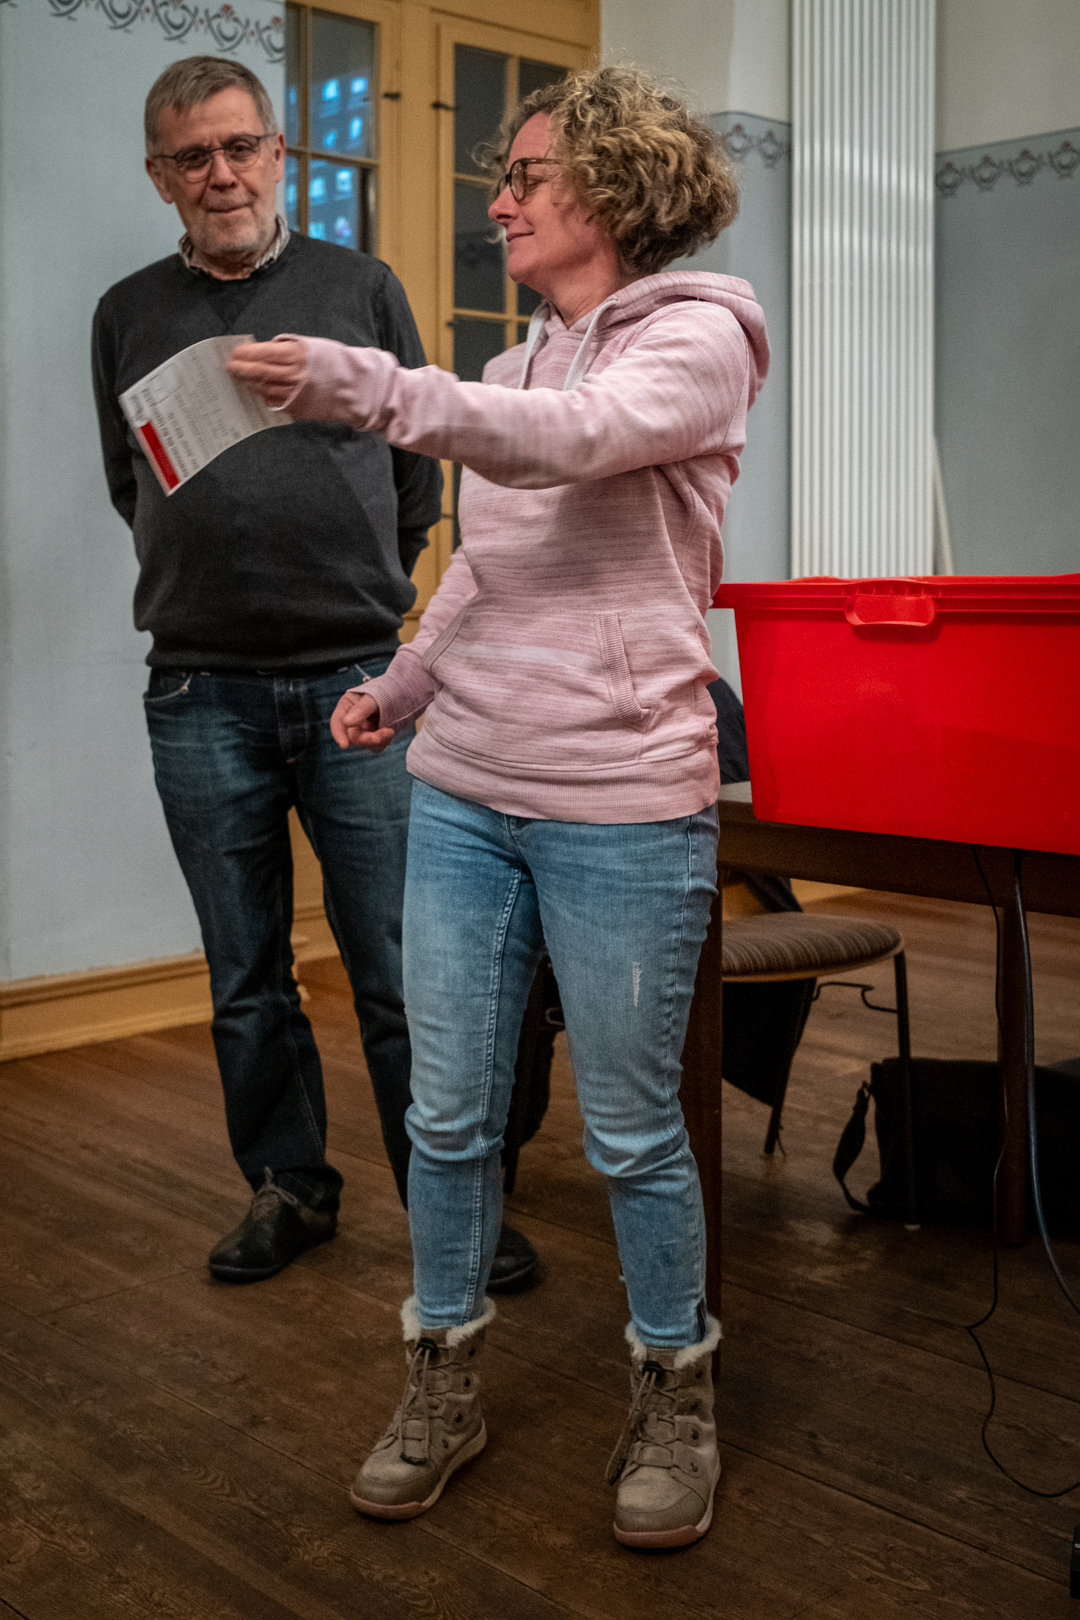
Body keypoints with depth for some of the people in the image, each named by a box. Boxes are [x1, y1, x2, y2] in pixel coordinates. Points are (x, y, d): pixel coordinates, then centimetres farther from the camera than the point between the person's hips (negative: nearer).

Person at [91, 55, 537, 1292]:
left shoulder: (361, 288, 8)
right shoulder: (130, 315, 12)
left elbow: (418, 463, 12)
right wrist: (217, 580, 14)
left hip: (357, 680, -2)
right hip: (202, 697, 2)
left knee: (401, 974, 0)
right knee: (246, 980, 10)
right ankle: (288, 1189, 25)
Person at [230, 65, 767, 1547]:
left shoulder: (698, 338, -4)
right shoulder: (522, 363, 16)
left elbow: (571, 441, -25)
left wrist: (367, 386, -35)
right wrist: (407, 683, 14)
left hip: (620, 804, -6)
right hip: (462, 789, 6)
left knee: (632, 1133, 4)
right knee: (447, 1114, 9)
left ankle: (675, 1397, 26)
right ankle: (443, 1388, 27)